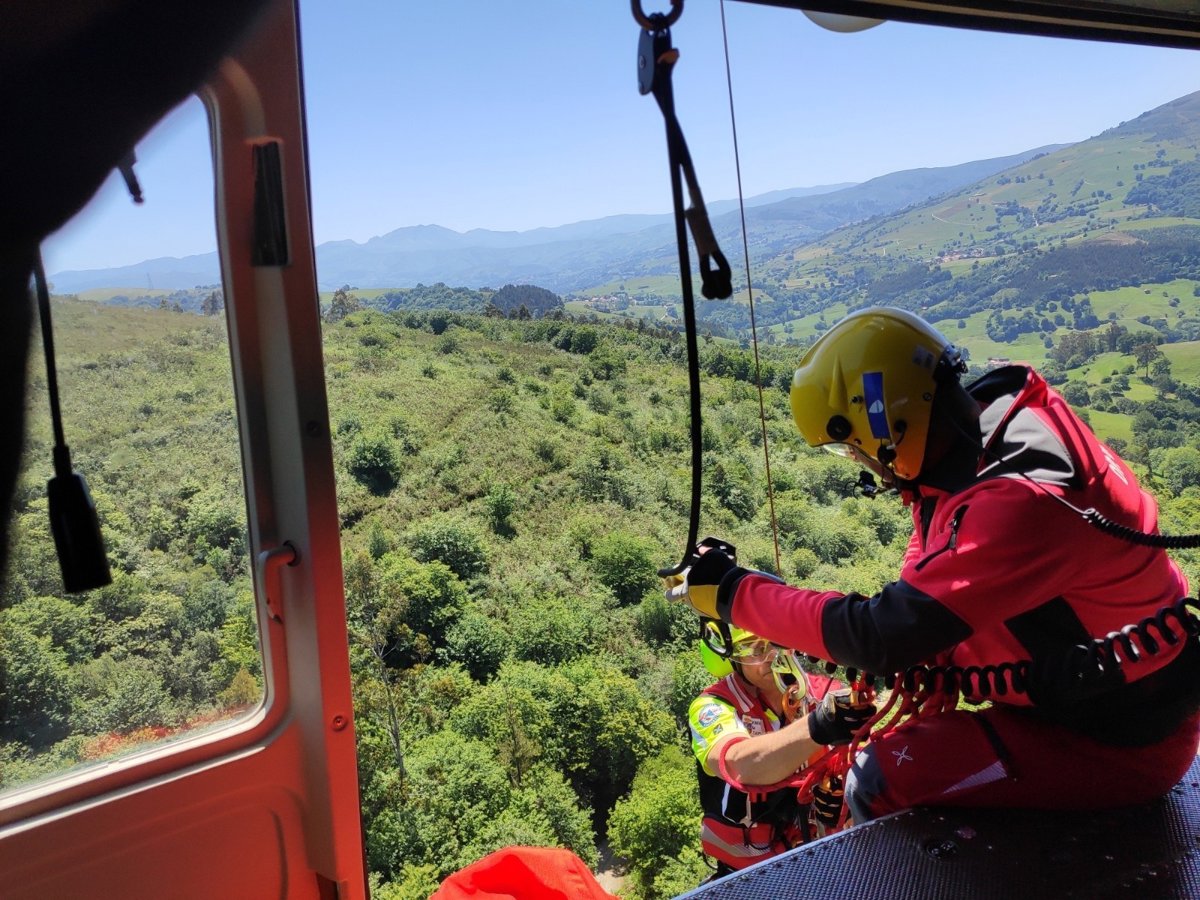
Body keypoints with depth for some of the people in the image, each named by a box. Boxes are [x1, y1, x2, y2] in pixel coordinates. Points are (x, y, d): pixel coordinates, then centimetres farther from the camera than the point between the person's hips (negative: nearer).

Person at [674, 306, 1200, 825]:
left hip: (1118, 742, -9)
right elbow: (923, 593, 5)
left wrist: (734, 593, -22)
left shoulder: (1020, 503, -34)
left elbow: (882, 638, -32)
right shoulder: (988, 420, -5)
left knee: (883, 780, -15)